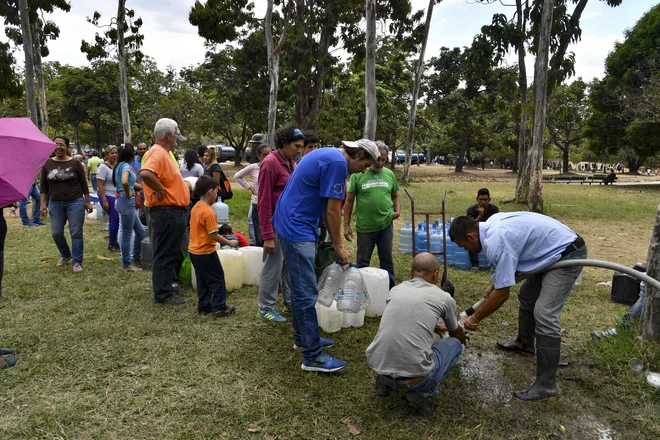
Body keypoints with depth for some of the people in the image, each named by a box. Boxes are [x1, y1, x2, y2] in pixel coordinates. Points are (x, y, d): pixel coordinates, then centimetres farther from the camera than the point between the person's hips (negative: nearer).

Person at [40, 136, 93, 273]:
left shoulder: (75, 163, -3)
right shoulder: (47, 164, 3)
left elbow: (84, 184, 2)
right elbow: (43, 186, 6)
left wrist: (87, 202, 1)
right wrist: (43, 204, 1)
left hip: (75, 202, -3)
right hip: (55, 203, 3)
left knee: (76, 233, -1)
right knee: (56, 233, 4)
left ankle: (77, 262, 7)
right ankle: (65, 255, 30)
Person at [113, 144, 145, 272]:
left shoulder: (120, 165, 16)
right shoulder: (126, 166, -13)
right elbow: (125, 182, -32)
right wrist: (128, 194, -16)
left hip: (127, 203, 10)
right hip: (127, 202, -10)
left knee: (140, 231, 15)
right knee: (127, 234, 0)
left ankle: (136, 259, 25)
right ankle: (126, 264, 9)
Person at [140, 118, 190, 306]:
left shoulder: (164, 153, 15)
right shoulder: (158, 152, -18)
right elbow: (145, 173, -37)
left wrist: (184, 186, 17)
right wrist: (160, 190, -26)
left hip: (174, 213, 11)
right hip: (167, 213, -11)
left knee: (170, 254, 20)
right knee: (165, 255, -1)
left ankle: (164, 287, 33)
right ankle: (163, 295, 9)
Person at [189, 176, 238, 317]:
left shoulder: (195, 208, 6)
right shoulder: (209, 212, -22)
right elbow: (214, 235, -22)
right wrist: (230, 243, -13)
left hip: (193, 251, 9)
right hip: (206, 252, -9)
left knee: (202, 280, 17)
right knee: (218, 279, 3)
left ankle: (204, 306, 23)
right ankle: (219, 307, 7)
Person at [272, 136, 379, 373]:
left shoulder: (329, 156, 17)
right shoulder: (338, 163, -15)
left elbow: (327, 207, 19)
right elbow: (332, 210, -14)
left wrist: (335, 242, 19)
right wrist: (339, 246, -2)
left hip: (290, 225, 11)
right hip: (297, 229, -11)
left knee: (300, 288, 18)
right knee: (306, 293, -7)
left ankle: (303, 337, 31)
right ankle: (313, 355, 0)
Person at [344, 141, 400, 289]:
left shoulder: (389, 174, 4)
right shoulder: (358, 175, -6)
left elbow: (395, 196, 16)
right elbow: (349, 201, -3)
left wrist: (397, 210, -3)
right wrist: (346, 225, -4)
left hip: (386, 225, 3)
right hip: (365, 227, -3)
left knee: (387, 260, 15)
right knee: (363, 262, 11)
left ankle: (390, 289, 30)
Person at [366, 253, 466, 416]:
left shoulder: (395, 290, 14)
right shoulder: (444, 298, 4)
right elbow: (457, 334, 27)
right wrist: (462, 338, 52)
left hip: (377, 368, 5)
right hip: (414, 376, -4)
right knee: (454, 344, 22)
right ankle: (422, 393, 5)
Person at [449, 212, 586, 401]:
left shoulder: (496, 242, -29)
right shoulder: (492, 224, 0)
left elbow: (502, 294, -23)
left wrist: (475, 318, -10)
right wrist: (493, 285, 20)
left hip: (567, 254, -11)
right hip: (552, 250, 11)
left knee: (544, 314, -18)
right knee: (526, 297, 23)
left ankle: (546, 385, -13)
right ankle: (524, 343, 43)